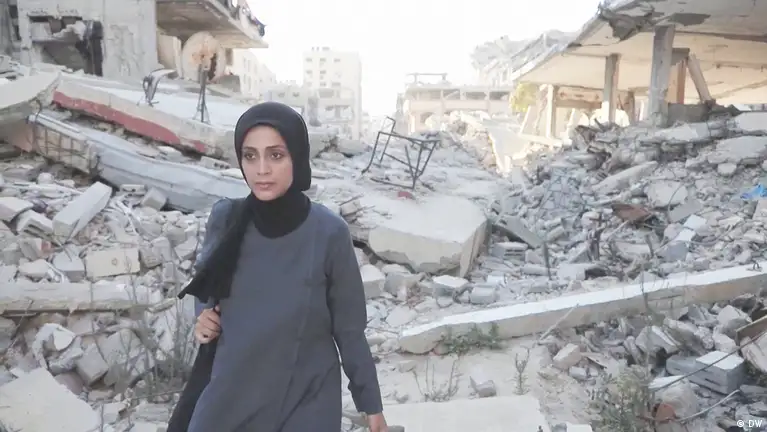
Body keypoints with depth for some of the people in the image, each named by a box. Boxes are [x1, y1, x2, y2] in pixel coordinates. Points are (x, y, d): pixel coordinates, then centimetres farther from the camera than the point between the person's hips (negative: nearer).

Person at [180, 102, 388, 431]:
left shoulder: (328, 233, -17)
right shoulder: (225, 219, -10)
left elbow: (350, 328, -7)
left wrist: (371, 404, 0)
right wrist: (205, 317, -10)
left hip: (305, 401, -2)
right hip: (230, 394, 3)